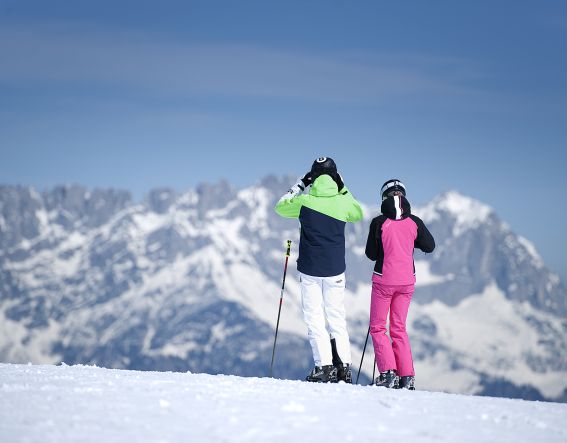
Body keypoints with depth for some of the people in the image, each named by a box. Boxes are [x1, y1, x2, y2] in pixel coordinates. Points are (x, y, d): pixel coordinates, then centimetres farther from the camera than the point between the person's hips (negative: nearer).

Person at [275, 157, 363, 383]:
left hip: (310, 270, -2)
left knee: (314, 319, 3)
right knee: (337, 319, 10)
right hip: (336, 270, 2)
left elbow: (280, 207, 10)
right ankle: (344, 366, 4)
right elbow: (358, 214, 18)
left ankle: (324, 366, -6)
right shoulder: (343, 202, -4)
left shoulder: (304, 202, -9)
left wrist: (299, 185, 12)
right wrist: (343, 189, 15)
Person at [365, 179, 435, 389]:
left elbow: (371, 254, -3)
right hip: (407, 281, 3)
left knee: (377, 328, 9)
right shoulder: (414, 222, -4)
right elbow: (429, 246, 7)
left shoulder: (379, 222, -11)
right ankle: (407, 377, 10)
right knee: (399, 328, 15)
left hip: (384, 280, -3)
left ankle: (388, 373, -5)